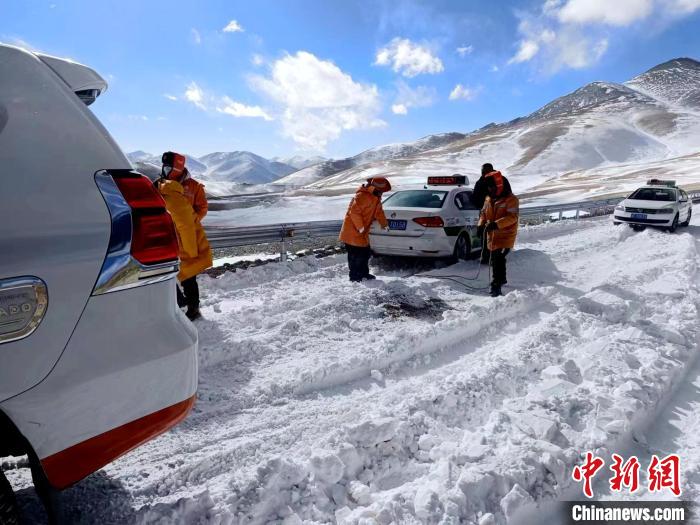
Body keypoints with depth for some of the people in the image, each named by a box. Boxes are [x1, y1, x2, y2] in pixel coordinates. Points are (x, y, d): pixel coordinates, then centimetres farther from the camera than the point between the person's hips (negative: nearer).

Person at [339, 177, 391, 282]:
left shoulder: (376, 198, 12)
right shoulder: (363, 196, -21)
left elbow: (379, 211, 23)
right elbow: (354, 212, -26)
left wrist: (385, 224, 19)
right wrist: (360, 227, -25)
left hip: (362, 232, 10)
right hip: (353, 231, -10)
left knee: (365, 252, 16)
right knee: (356, 255, -7)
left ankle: (364, 273, 29)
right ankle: (355, 277, 1)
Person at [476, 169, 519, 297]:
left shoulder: (511, 199, -12)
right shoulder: (488, 199, 11)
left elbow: (512, 217, -21)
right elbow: (484, 213, 18)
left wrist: (496, 224, -32)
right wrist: (481, 224, -3)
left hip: (505, 236, -7)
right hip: (492, 236, 8)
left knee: (498, 260, -16)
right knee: (495, 260, 17)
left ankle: (496, 286, -12)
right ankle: (501, 279, 38)